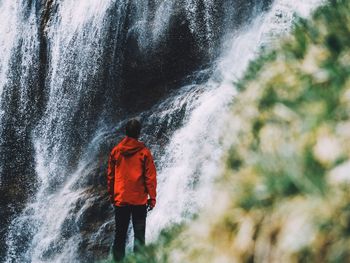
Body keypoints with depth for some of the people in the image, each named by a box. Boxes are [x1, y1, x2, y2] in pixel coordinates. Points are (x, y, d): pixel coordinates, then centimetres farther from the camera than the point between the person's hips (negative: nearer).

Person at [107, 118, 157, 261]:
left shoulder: (115, 151, 1)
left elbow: (110, 175, 8)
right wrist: (152, 197, 1)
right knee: (139, 234, 4)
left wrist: (111, 195, 18)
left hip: (120, 200, 2)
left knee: (120, 235, 9)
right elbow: (150, 177, -6)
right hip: (139, 200, -2)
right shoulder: (144, 152, -7)